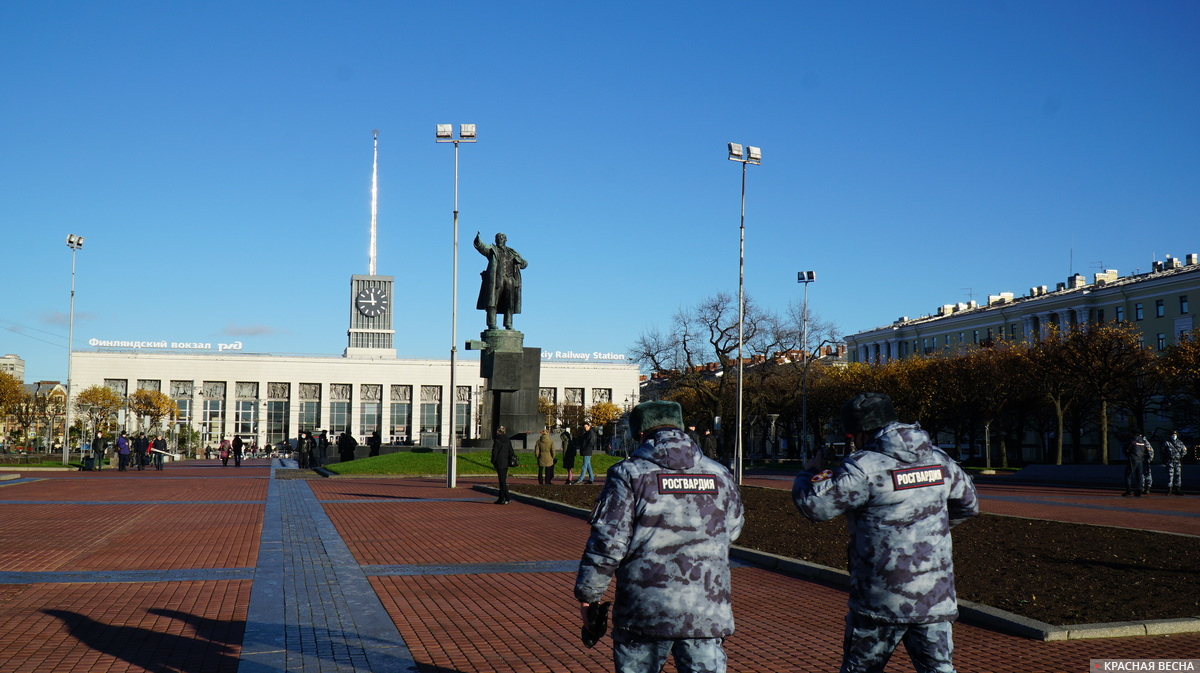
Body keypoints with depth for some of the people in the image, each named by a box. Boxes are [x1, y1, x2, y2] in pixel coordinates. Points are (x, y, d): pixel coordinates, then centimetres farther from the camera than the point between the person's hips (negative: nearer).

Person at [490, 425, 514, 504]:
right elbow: (511, 451, 11)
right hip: (506, 462, 7)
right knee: (503, 480, 13)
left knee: (502, 481, -5)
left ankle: (506, 498, -10)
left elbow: (494, 452, -11)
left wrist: (493, 462, 0)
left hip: (499, 463, -7)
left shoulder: (497, 440, -11)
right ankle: (501, 498, 17)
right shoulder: (508, 440, 8)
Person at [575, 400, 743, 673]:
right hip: (707, 613, 2)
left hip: (645, 611, -2)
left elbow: (607, 543, -10)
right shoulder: (721, 476, 6)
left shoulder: (629, 474, -6)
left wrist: (587, 595, 1)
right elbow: (732, 532, 19)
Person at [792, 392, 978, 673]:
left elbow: (814, 506, -15)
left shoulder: (864, 467, -15)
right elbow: (969, 504, 21)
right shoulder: (939, 459, 6)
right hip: (936, 597, 5)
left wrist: (809, 472, 6)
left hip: (884, 599, -5)